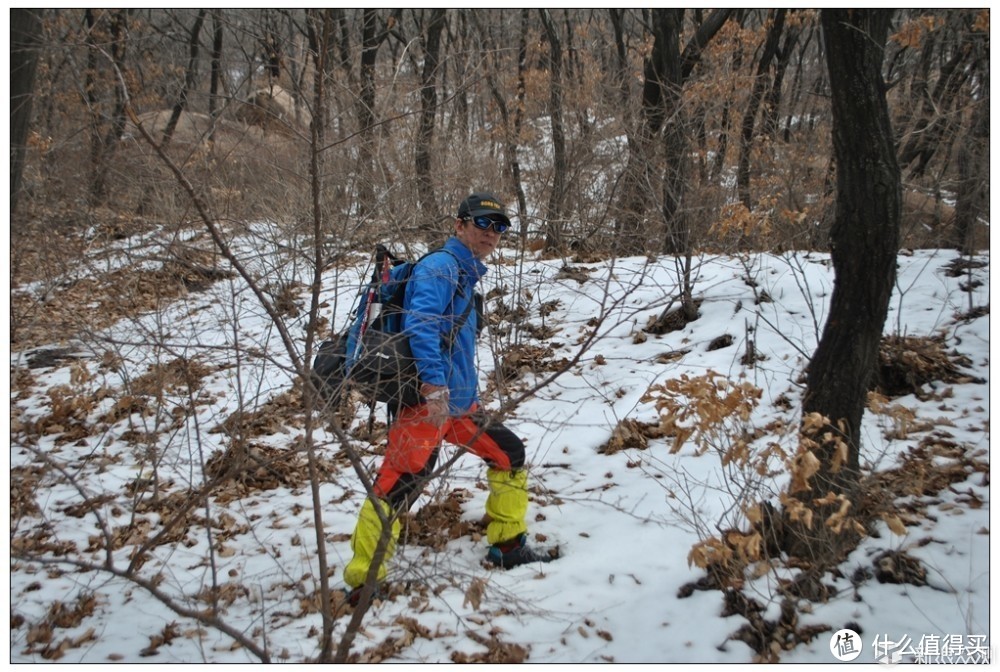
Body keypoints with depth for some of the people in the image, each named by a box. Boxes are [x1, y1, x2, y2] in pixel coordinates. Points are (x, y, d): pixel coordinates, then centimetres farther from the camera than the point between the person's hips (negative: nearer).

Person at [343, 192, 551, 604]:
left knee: (509, 454, 16)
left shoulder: (466, 276, 21)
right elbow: (420, 321, -25)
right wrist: (433, 382, -32)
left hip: (458, 403, 10)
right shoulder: (440, 267, -9)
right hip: (425, 400, -10)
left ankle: (508, 545, 29)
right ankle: (363, 581, -7)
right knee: (398, 483, -15)